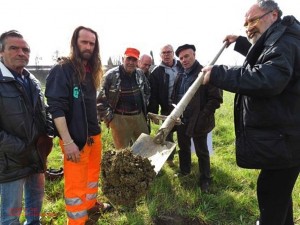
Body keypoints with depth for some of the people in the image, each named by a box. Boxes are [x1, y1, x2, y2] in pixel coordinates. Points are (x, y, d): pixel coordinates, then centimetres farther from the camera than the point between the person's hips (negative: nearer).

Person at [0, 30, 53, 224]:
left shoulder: (33, 82, 7)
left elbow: (44, 112, 16)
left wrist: (48, 134, -1)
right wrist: (22, 148, -21)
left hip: (37, 156, 7)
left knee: (36, 197, 25)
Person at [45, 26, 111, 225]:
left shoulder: (91, 71, 11)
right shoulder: (62, 70, -12)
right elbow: (57, 108, -19)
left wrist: (96, 127, 16)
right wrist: (67, 142, -25)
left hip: (94, 133, 8)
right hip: (75, 137, -8)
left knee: (93, 172, 23)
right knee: (76, 183, 3)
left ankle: (91, 205, 45)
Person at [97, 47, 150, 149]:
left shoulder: (140, 74, 6)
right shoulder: (111, 75, -11)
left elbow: (147, 91, 22)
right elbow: (101, 100, -10)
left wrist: (144, 106, 13)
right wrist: (108, 118, -10)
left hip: (139, 116, 6)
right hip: (120, 118, -5)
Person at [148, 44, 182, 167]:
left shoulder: (181, 66, 2)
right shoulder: (156, 72, -5)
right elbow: (153, 95, -7)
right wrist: (154, 113, -10)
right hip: (167, 108, -2)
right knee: (168, 134, 11)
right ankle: (169, 157, 30)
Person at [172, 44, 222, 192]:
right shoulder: (180, 76, 9)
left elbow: (216, 99, -17)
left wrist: (202, 118, -21)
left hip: (198, 122, -6)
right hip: (181, 120, 6)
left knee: (202, 152, 10)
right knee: (183, 149, 21)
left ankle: (205, 180, 27)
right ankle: (184, 171, 43)